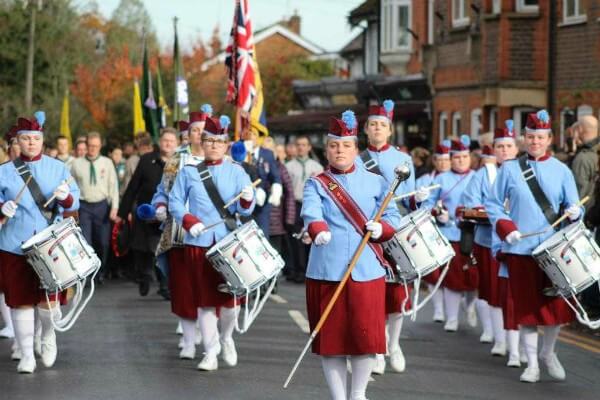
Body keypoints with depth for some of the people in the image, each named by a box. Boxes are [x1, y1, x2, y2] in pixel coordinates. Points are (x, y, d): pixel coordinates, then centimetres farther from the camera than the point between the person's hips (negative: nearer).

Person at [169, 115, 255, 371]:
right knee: (205, 300, 2)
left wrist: (247, 199, -23)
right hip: (199, 243, 0)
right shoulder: (189, 172, 7)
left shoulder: (236, 172, 6)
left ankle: (226, 338, 27)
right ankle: (210, 353, 9)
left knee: (230, 296, -1)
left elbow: (245, 210, 0)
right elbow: (175, 202, 5)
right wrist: (188, 221, -12)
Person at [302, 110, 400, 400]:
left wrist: (381, 228, -16)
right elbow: (311, 213, -13)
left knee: (366, 334, 0)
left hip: (367, 270, 1)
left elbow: (393, 216, 7)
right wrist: (319, 231, -35)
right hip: (327, 270, -1)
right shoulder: (316, 184, 6)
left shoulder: (375, 183, 12)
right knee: (331, 336, 3)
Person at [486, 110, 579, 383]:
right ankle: (532, 363, 11)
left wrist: (574, 212, -17)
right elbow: (493, 204, 7)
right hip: (521, 248, -1)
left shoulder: (561, 171, 6)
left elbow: (573, 206, 7)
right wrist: (505, 227, -10)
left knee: (556, 304, 3)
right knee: (527, 306, 1)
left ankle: (549, 352, 28)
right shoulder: (509, 169, 4)